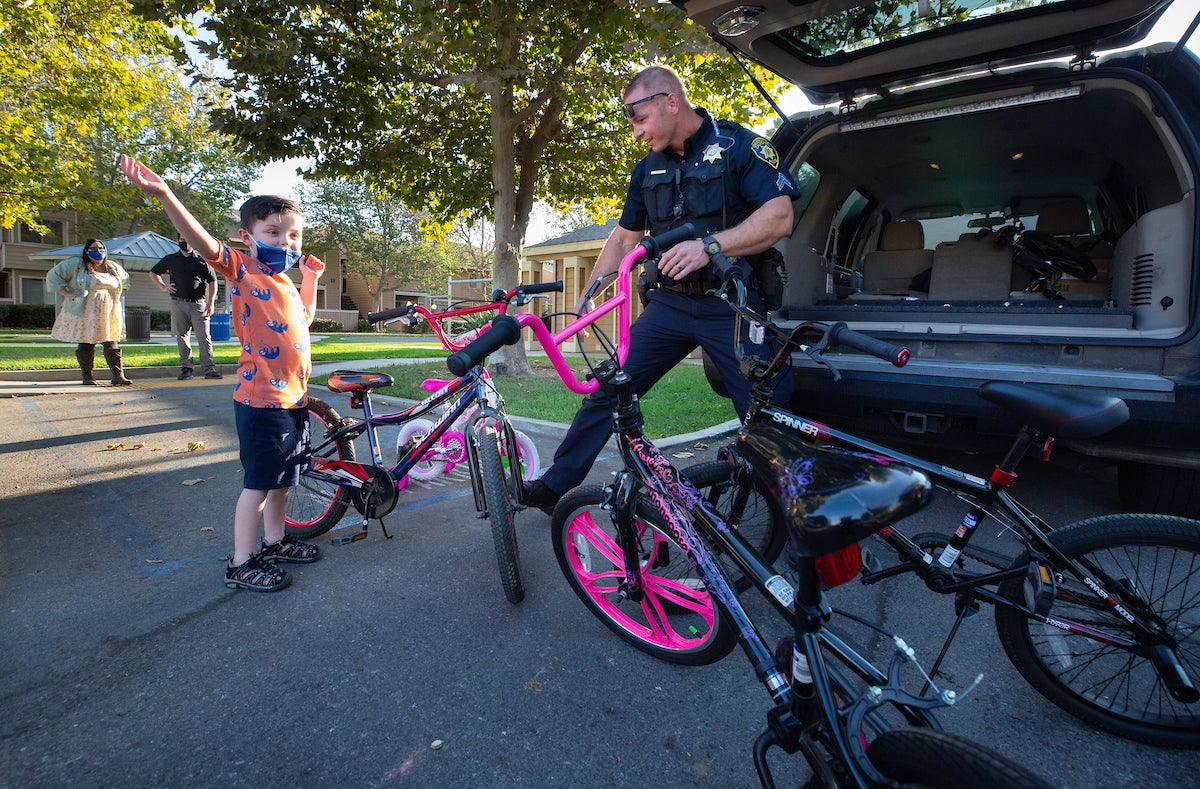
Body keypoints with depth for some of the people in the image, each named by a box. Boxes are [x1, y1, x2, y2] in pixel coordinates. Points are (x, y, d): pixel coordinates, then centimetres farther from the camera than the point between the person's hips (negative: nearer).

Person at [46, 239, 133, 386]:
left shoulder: (114, 268, 13)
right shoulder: (76, 265, 1)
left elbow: (125, 281, 31)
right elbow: (53, 275, 1)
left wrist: (118, 297, 17)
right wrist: (67, 293, -7)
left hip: (108, 315, 2)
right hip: (84, 314, -2)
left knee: (112, 344, -2)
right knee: (85, 345, 2)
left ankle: (118, 375, -3)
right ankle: (87, 376, 12)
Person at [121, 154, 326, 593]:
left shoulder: (285, 281, 16)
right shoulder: (241, 271, -7)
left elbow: (303, 318, 33)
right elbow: (203, 243, -26)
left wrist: (311, 279, 27)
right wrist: (164, 195, -39)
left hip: (294, 396, 8)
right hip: (261, 400, -8)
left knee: (282, 478, 19)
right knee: (259, 483, 0)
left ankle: (274, 542, 36)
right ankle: (241, 564, 13)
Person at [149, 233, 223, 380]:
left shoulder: (202, 260, 8)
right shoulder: (170, 260, 14)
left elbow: (212, 281, 6)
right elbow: (153, 273, 27)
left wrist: (211, 302, -4)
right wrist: (163, 287, 10)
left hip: (198, 303, -2)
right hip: (178, 303, 3)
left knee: (204, 337, -8)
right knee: (182, 337, 4)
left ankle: (209, 369, -8)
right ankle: (186, 367, 11)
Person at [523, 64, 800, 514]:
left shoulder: (738, 146, -4)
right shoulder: (648, 169, 13)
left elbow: (780, 218, -15)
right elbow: (624, 239, 19)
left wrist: (710, 245, -27)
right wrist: (584, 299, 15)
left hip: (731, 307, -4)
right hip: (670, 304, 5)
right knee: (605, 390, -1)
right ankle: (554, 486, 10)